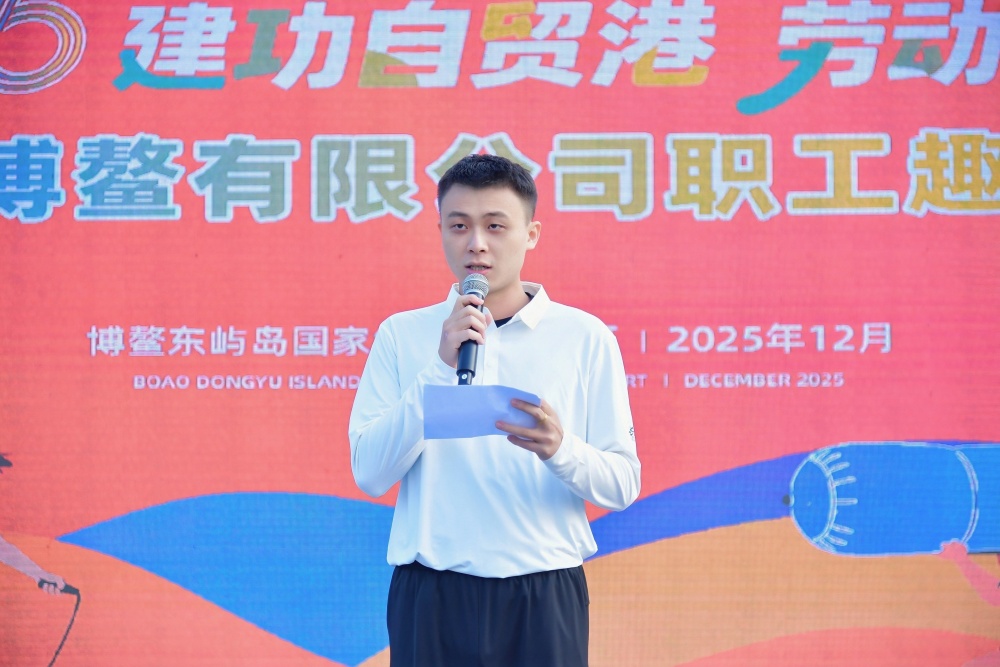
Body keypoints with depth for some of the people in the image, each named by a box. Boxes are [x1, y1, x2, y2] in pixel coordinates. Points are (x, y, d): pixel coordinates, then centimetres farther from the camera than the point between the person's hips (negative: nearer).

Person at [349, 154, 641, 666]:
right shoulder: (401, 335, 4)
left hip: (545, 595, 0)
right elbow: (369, 474, -5)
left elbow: (622, 484, 1)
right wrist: (441, 367, -13)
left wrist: (560, 450, -18)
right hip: (432, 598, 0)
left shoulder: (584, 337, 3)